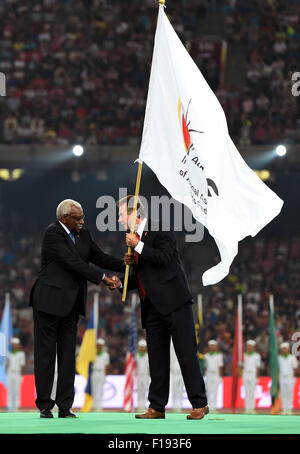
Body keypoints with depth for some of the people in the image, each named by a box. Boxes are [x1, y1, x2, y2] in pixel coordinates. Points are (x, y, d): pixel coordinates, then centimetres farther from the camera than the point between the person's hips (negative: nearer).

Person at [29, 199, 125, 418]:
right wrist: (102, 278, -20)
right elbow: (73, 262, -20)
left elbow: (100, 258, 12)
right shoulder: (53, 233, -13)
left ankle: (65, 407, 7)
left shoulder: (84, 235, 11)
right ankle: (44, 406, 5)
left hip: (70, 304, 7)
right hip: (49, 301, -7)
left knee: (68, 354, 5)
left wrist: (123, 264, -6)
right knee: (46, 353, -1)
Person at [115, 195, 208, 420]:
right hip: (152, 307, 8)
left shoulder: (160, 229, -4)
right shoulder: (134, 238, 19)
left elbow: (165, 258, -18)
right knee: (157, 358, 7)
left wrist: (139, 247, -16)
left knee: (186, 352, -8)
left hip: (174, 301, -8)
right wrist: (120, 283, 9)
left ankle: (199, 404, -6)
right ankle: (156, 407, 10)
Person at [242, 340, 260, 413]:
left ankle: (252, 408, -2)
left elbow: (258, 367, 0)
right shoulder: (244, 355, 10)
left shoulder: (256, 356, 2)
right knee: (246, 392, 2)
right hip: (245, 374, 3)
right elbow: (243, 366, 11)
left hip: (253, 375, -3)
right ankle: (247, 408, 3)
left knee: (252, 392, -4)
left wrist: (257, 377, -5)